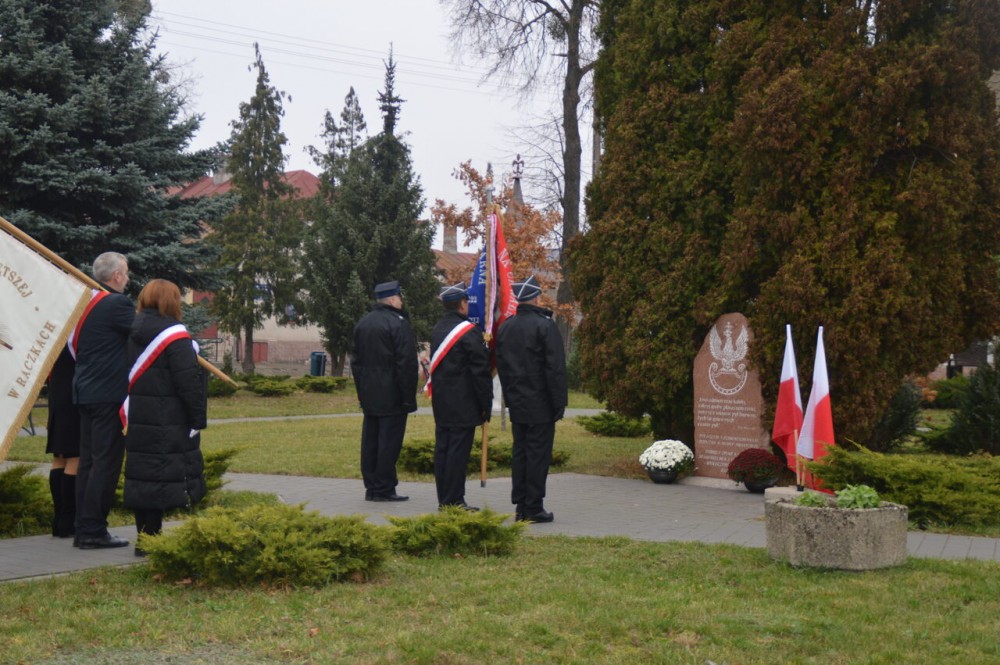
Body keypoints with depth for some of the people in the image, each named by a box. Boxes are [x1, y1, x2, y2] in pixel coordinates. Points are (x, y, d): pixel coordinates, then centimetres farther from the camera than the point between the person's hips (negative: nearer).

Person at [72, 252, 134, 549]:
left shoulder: (87, 302, 13)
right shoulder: (117, 304, -14)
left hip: (85, 392, 9)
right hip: (110, 394, -9)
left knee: (88, 462, 12)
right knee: (106, 463, -5)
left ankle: (83, 529, 16)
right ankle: (93, 531, -3)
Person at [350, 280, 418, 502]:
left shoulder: (362, 323, 12)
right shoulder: (398, 323, -13)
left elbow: (355, 360, 17)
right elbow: (406, 363, -15)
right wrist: (408, 397, -12)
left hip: (369, 395, 8)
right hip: (391, 395, -8)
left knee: (370, 440, 11)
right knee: (389, 440, -3)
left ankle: (371, 487, 16)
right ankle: (384, 488, -1)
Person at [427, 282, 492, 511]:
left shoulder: (437, 330, 11)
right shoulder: (469, 332, -13)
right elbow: (481, 371, -14)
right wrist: (486, 405, -8)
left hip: (440, 404, 8)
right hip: (463, 405, -8)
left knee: (442, 449, 11)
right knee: (458, 451, -5)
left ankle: (443, 499, 17)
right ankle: (455, 501, -3)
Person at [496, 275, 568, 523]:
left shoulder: (505, 327, 9)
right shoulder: (544, 326, -12)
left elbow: (500, 366, 14)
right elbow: (556, 368, -14)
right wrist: (559, 403, -9)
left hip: (517, 404, 6)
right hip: (540, 405, -6)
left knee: (519, 453, 11)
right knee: (538, 454, -2)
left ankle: (520, 506, 14)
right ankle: (533, 508, 0)